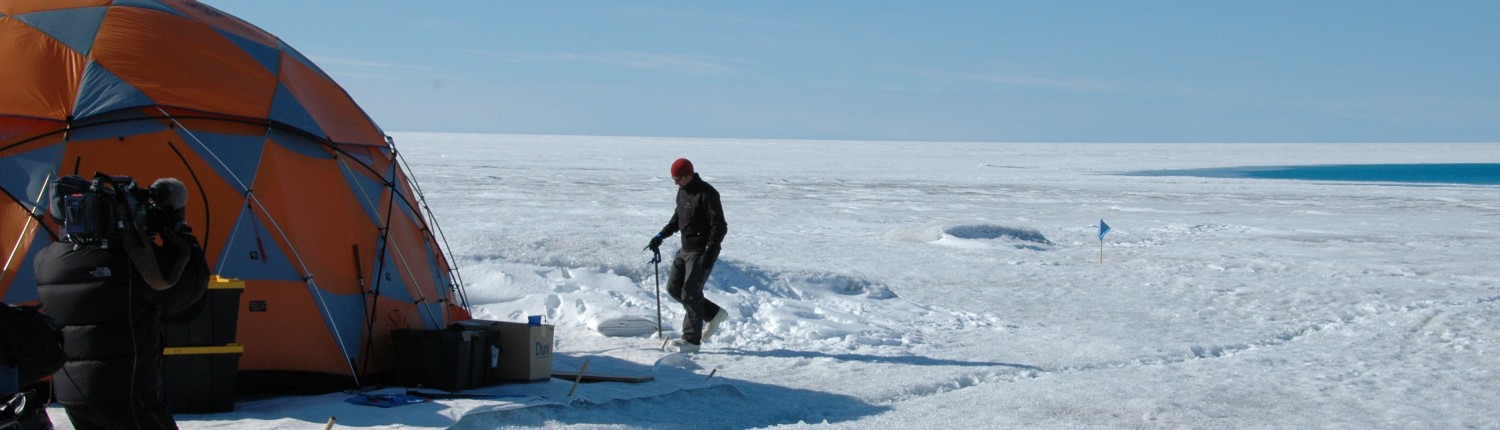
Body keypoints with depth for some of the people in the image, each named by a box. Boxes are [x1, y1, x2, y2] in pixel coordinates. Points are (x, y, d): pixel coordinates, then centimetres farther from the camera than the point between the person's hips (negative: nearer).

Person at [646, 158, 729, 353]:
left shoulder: (707, 194, -19)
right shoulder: (682, 191, 9)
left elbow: (719, 226, -20)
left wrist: (709, 254, -25)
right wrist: (661, 236, 13)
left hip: (702, 251, -10)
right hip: (685, 249, 10)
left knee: (690, 293, -10)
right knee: (674, 287, 11)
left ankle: (692, 340, -3)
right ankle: (713, 314, 23)